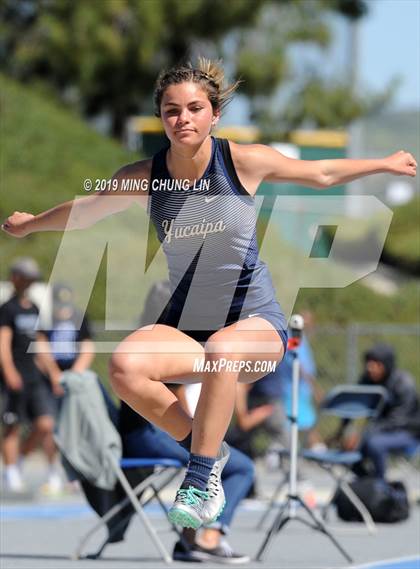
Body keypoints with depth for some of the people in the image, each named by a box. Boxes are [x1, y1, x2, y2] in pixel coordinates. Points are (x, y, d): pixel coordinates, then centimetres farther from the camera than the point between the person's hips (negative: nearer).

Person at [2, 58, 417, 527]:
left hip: (256, 323, -3)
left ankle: (198, 485, -30)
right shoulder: (143, 177, -4)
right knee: (125, 366, -29)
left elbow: (322, 174, 9)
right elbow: (84, 212, 17)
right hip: (186, 325, 3)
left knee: (222, 350, -40)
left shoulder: (243, 162, -9)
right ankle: (205, 450, -8)